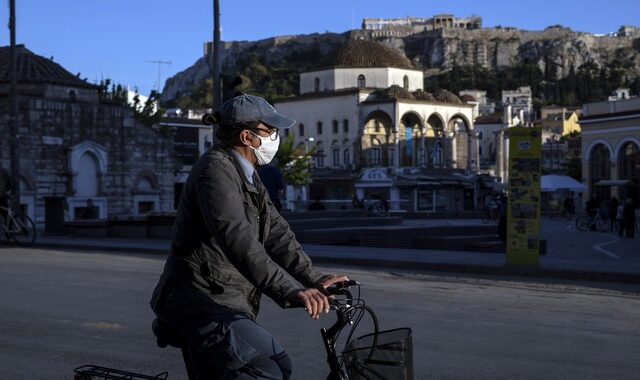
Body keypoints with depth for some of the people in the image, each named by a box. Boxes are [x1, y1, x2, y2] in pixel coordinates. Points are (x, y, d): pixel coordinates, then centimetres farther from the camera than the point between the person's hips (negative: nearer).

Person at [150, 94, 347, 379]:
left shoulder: (247, 176, 17)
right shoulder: (216, 169, -17)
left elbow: (277, 233, 11)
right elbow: (238, 239, -32)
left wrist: (313, 279, -3)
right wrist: (292, 290, -39)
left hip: (218, 302, 11)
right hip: (199, 302, -11)